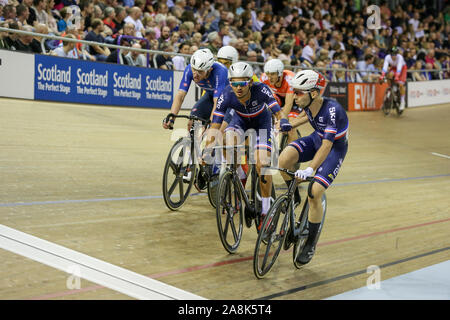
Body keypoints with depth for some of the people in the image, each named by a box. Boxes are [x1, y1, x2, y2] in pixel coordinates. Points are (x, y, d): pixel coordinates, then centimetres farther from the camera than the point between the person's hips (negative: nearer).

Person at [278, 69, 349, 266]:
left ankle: (310, 245, 2)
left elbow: (327, 146, -40)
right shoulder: (308, 104, -14)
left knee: (314, 195, -16)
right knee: (284, 159, -24)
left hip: (335, 148, -6)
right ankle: (294, 196, 5)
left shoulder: (332, 110, -34)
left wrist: (310, 169, -49)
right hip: (316, 139, 6)